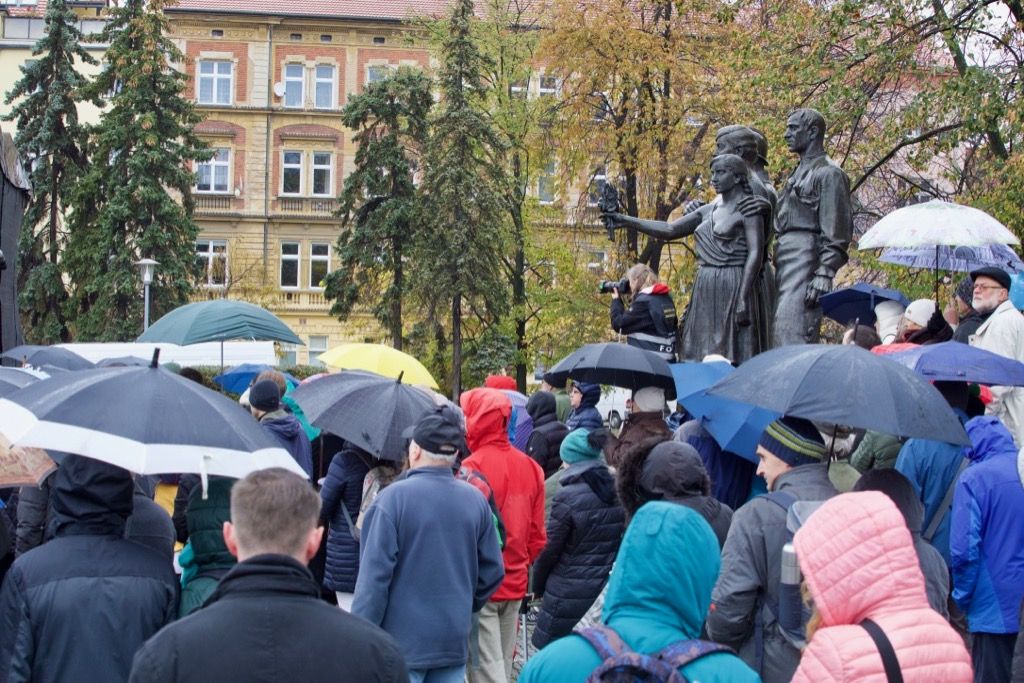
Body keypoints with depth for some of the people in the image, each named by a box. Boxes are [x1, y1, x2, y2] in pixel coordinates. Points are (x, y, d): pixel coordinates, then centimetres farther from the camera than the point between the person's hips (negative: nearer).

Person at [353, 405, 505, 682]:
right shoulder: (475, 499, 3)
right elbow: (493, 570, 9)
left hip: (402, 642, -4)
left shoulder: (394, 497, -12)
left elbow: (374, 574, -14)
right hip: (455, 642, 5)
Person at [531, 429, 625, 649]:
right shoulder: (618, 492, 2)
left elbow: (549, 550, -10)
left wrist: (537, 587, 4)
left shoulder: (567, 497, -16)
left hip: (570, 592, -6)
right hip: (608, 588, 6)